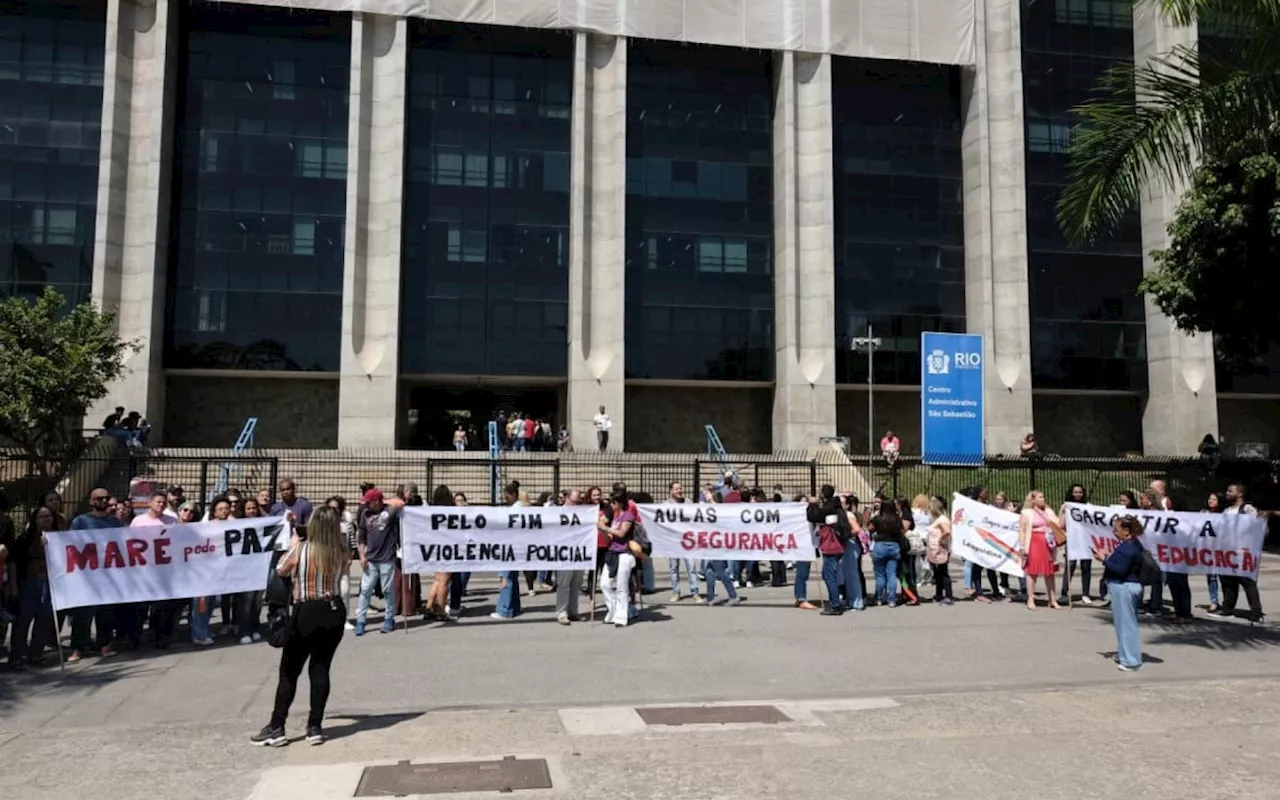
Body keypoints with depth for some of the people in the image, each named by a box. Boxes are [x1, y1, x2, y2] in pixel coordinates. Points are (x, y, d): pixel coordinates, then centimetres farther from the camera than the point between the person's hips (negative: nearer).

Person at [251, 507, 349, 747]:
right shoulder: (342, 553, -4)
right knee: (320, 669, 9)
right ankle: (315, 728, 11)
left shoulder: (301, 549, -12)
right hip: (334, 611, 3)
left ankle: (276, 729, 11)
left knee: (289, 672, 8)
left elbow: (280, 571, 6)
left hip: (306, 613, -3)